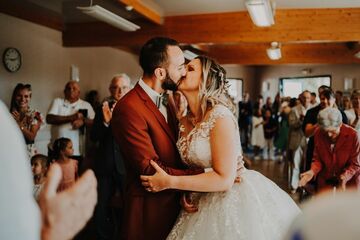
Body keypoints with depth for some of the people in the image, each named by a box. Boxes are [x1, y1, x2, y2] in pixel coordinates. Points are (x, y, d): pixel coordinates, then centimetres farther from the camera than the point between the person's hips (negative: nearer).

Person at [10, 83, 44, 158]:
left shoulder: (35, 115, -3)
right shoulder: (10, 114, 2)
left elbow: (32, 137, -9)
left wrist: (19, 124, -16)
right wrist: (15, 122, -14)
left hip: (28, 152, -1)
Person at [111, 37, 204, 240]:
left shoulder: (167, 101, 6)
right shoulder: (128, 109, -22)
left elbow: (177, 152, 6)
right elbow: (151, 170, -23)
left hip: (176, 201, 8)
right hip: (151, 210, -7)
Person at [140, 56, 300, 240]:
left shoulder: (220, 116, -20)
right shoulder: (185, 122, 3)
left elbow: (224, 179, -23)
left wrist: (170, 182, -22)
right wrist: (184, 190, -8)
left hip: (232, 196, -6)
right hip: (203, 202, 7)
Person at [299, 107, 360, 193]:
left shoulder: (352, 135, -21)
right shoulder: (318, 133, -14)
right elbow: (317, 158, -5)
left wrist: (345, 176, -33)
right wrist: (312, 171, -25)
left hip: (349, 178, -2)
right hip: (325, 177, 2)